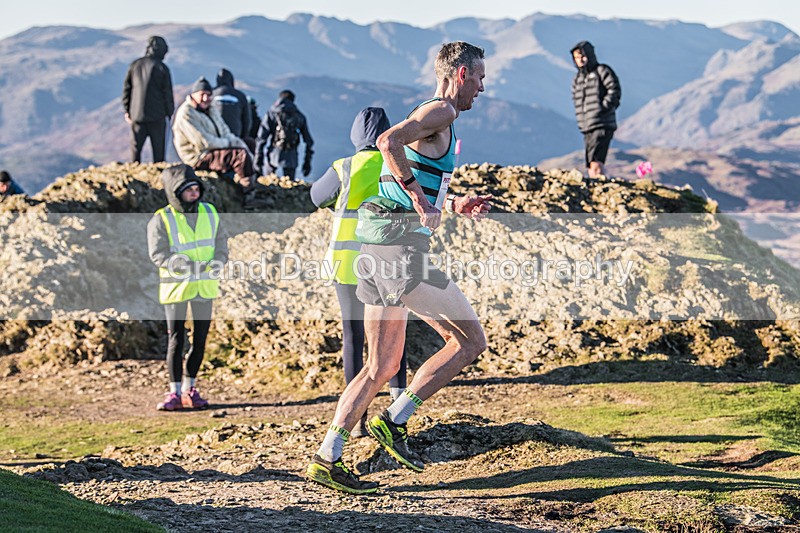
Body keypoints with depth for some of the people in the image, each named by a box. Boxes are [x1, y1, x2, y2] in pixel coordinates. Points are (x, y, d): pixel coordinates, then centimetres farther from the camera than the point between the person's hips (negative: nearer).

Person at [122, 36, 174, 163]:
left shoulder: (135, 65, 5)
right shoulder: (161, 68, -6)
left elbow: (126, 88, 9)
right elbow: (167, 94, -4)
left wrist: (127, 110, 16)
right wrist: (171, 115, 5)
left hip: (137, 115, 3)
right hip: (157, 116, -3)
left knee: (135, 149, 6)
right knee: (158, 150, 3)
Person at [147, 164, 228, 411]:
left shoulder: (210, 213, 5)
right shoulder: (161, 219, -10)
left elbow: (221, 244, 5)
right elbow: (158, 254, -15)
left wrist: (216, 263, -15)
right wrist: (185, 266, -27)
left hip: (205, 286, 5)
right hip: (176, 286, -4)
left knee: (200, 339, 9)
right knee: (176, 340, -1)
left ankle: (189, 389, 21)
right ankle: (174, 392, 6)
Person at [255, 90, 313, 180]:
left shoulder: (271, 113, 5)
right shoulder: (300, 116, 12)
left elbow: (262, 137, -2)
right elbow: (308, 140, 12)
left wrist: (258, 156, -1)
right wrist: (307, 161, 17)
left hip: (274, 153, -2)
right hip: (291, 157, 2)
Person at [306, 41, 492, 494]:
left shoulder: (431, 117, 24)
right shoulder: (442, 111, -6)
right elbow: (389, 142, -25)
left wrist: (454, 204, 23)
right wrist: (421, 201, -23)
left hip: (378, 250, 10)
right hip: (403, 249, -10)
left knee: (381, 368, 12)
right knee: (471, 340, 0)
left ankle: (327, 459, 9)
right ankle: (393, 422, -1)